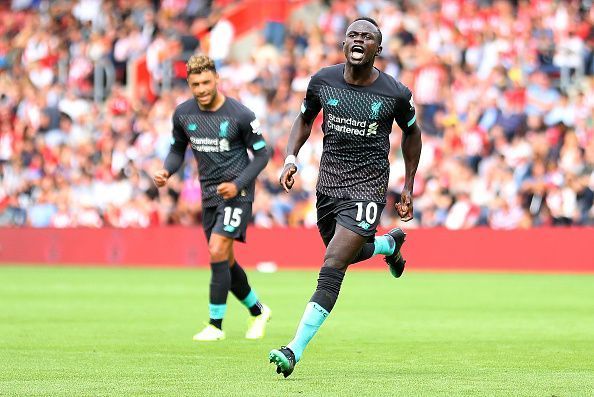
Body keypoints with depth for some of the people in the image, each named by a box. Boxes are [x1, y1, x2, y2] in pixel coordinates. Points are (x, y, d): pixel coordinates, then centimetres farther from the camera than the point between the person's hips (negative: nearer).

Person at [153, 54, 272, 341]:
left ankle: (215, 325, -10)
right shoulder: (183, 113, -1)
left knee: (217, 252, -18)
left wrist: (237, 184, -17)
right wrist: (166, 171, -9)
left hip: (237, 192, -6)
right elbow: (177, 149, 13)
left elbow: (261, 154, -6)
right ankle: (258, 311, 33)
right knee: (225, 263, 10)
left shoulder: (240, 115, -15)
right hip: (209, 194, 6)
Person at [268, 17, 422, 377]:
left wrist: (409, 187, 13)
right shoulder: (322, 81, -2)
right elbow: (305, 120, 16)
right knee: (346, 254, 22)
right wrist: (291, 158, -1)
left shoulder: (395, 94, -8)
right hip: (328, 182, 5)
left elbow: (411, 132, 11)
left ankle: (295, 351, -19)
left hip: (367, 188, -5)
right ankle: (389, 244, 57)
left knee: (332, 269, -16)